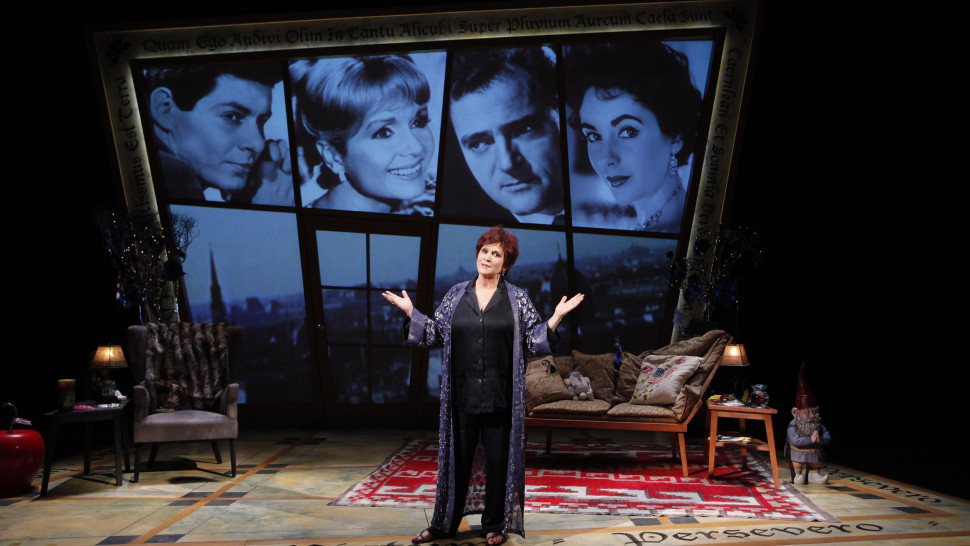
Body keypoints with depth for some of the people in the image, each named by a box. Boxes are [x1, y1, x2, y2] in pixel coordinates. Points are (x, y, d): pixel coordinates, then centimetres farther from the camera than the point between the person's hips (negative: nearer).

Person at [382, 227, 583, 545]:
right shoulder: (456, 295, 8)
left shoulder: (517, 299, 3)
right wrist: (410, 311, 2)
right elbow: (437, 334, 9)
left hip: (499, 397, -1)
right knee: (457, 459, 10)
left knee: (498, 461, 6)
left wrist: (556, 317, -11)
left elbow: (533, 340, 1)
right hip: (462, 396, 1)